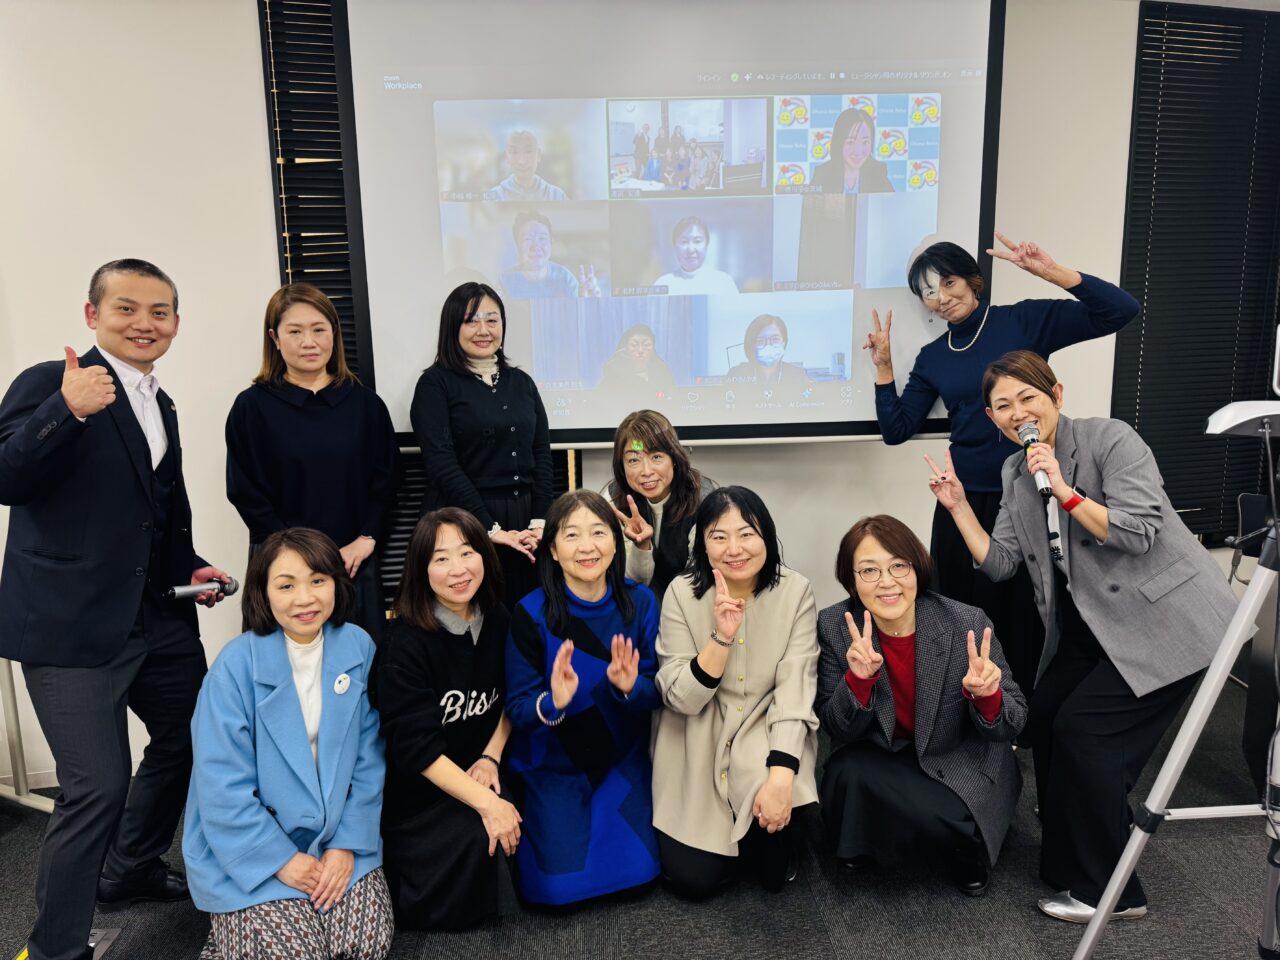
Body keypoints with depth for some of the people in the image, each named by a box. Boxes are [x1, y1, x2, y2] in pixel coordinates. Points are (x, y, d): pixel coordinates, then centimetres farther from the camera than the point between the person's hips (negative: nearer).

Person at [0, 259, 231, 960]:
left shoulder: (161, 407, 14)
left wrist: (190, 567, 9)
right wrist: (67, 411, -35)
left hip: (159, 617, 8)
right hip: (71, 623, -8)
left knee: (189, 739, 19)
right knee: (99, 785, -7)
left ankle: (131, 870, 44)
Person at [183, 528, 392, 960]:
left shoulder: (358, 647, -7)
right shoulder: (237, 664, -17)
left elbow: (368, 758, -1)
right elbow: (222, 784, -16)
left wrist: (349, 843, -7)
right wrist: (281, 859, -15)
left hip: (338, 838, 3)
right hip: (252, 850, -3)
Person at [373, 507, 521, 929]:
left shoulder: (498, 621, -2)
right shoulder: (405, 645, -19)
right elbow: (416, 748, -21)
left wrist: (491, 757, -6)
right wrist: (485, 802, -26)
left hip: (478, 770, 5)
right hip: (418, 788, -5)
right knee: (476, 835, -27)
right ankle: (401, 867, 1)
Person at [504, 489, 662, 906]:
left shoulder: (640, 602, -11)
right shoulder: (531, 614, -18)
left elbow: (656, 693, -7)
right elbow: (516, 709, -14)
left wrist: (630, 687, -30)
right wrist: (552, 703, -37)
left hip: (623, 760, 2)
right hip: (554, 765, -2)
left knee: (637, 871, -6)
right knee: (561, 884, -9)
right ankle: (536, 824, 23)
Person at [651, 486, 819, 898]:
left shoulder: (794, 591, -10)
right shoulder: (683, 593, -11)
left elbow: (795, 688, -16)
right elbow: (681, 698, -15)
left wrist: (781, 775, -28)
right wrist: (722, 635, -30)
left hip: (767, 738, 0)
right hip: (697, 750, 1)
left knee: (775, 874, -20)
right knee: (693, 879, -6)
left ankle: (771, 845, 16)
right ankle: (733, 841, 25)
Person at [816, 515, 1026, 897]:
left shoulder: (968, 624, -21)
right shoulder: (834, 626, -17)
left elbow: (1013, 724, -11)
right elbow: (835, 729, -13)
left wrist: (987, 696, -35)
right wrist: (858, 678, -33)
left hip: (960, 766, -1)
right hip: (879, 762, 1)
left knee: (957, 827, -28)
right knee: (849, 773, -29)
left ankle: (964, 843, 10)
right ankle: (860, 845, 5)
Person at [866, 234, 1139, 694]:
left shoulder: (1025, 320, -3)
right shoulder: (932, 357, 8)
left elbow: (1120, 310, -10)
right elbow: (897, 429, 7)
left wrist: (1051, 272, -20)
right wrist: (883, 367, -1)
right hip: (964, 501, 4)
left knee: (1022, 612, 4)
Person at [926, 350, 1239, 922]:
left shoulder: (1110, 439, -13)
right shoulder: (1015, 473, 7)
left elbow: (1139, 534, -22)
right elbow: (1000, 563, 3)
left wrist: (1063, 490, -26)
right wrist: (957, 505, -5)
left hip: (1164, 618, -7)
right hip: (1090, 621, 8)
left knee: (1083, 729, -12)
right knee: (1045, 717, 4)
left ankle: (1109, 892, 6)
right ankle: (1067, 867, 26)